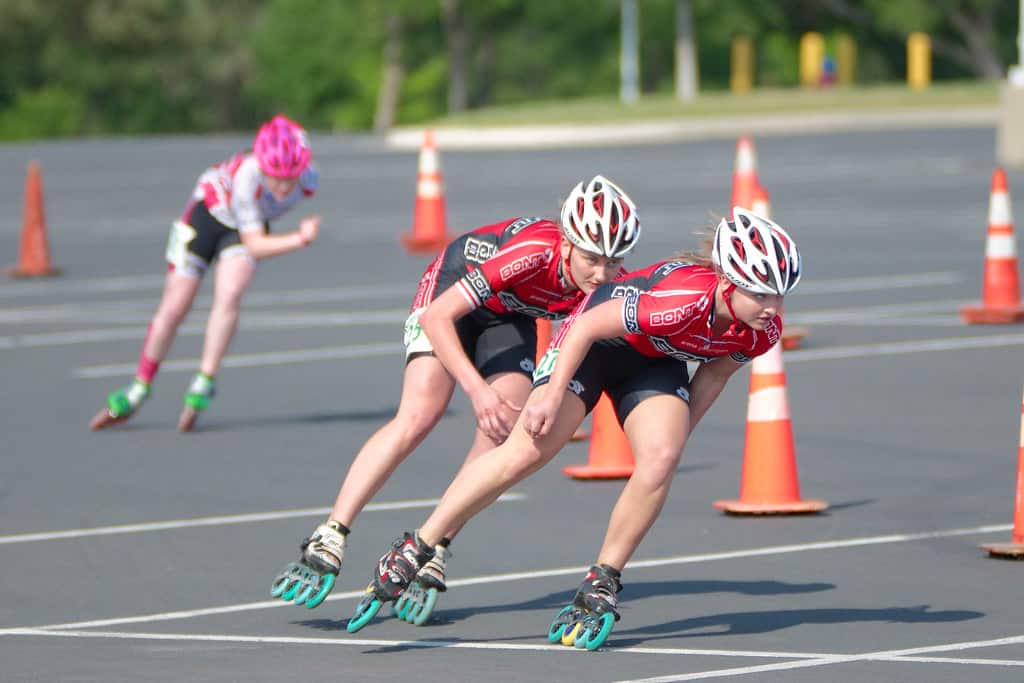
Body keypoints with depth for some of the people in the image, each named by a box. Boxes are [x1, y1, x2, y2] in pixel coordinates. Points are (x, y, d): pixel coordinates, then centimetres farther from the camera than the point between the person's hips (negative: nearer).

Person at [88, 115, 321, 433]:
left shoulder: (309, 179, -27)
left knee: (229, 295, -25)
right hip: (208, 212, -3)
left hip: (249, 225, 3)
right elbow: (255, 245, -34)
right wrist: (297, 240, -47)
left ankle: (204, 383, -12)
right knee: (173, 308, 0)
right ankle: (138, 391, 17)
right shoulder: (246, 176, -40)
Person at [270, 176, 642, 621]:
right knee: (419, 414, -20)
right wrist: (477, 389, -41)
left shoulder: (609, 283, -25)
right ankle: (328, 542, -19)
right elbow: (438, 317, -36)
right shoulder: (534, 253, -40)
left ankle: (433, 552, -5)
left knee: (503, 426, -16)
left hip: (509, 315, 5)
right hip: (451, 292, -5)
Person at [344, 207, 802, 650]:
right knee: (527, 452, -14)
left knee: (660, 461, -20)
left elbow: (715, 371, 2)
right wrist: (553, 393, -24)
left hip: (655, 362, 5)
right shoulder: (683, 299, -40)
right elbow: (590, 324, -28)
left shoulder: (763, 332, -20)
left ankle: (600, 585, -3)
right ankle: (413, 552, -3)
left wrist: (675, 436, 8)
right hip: (596, 340, -5)